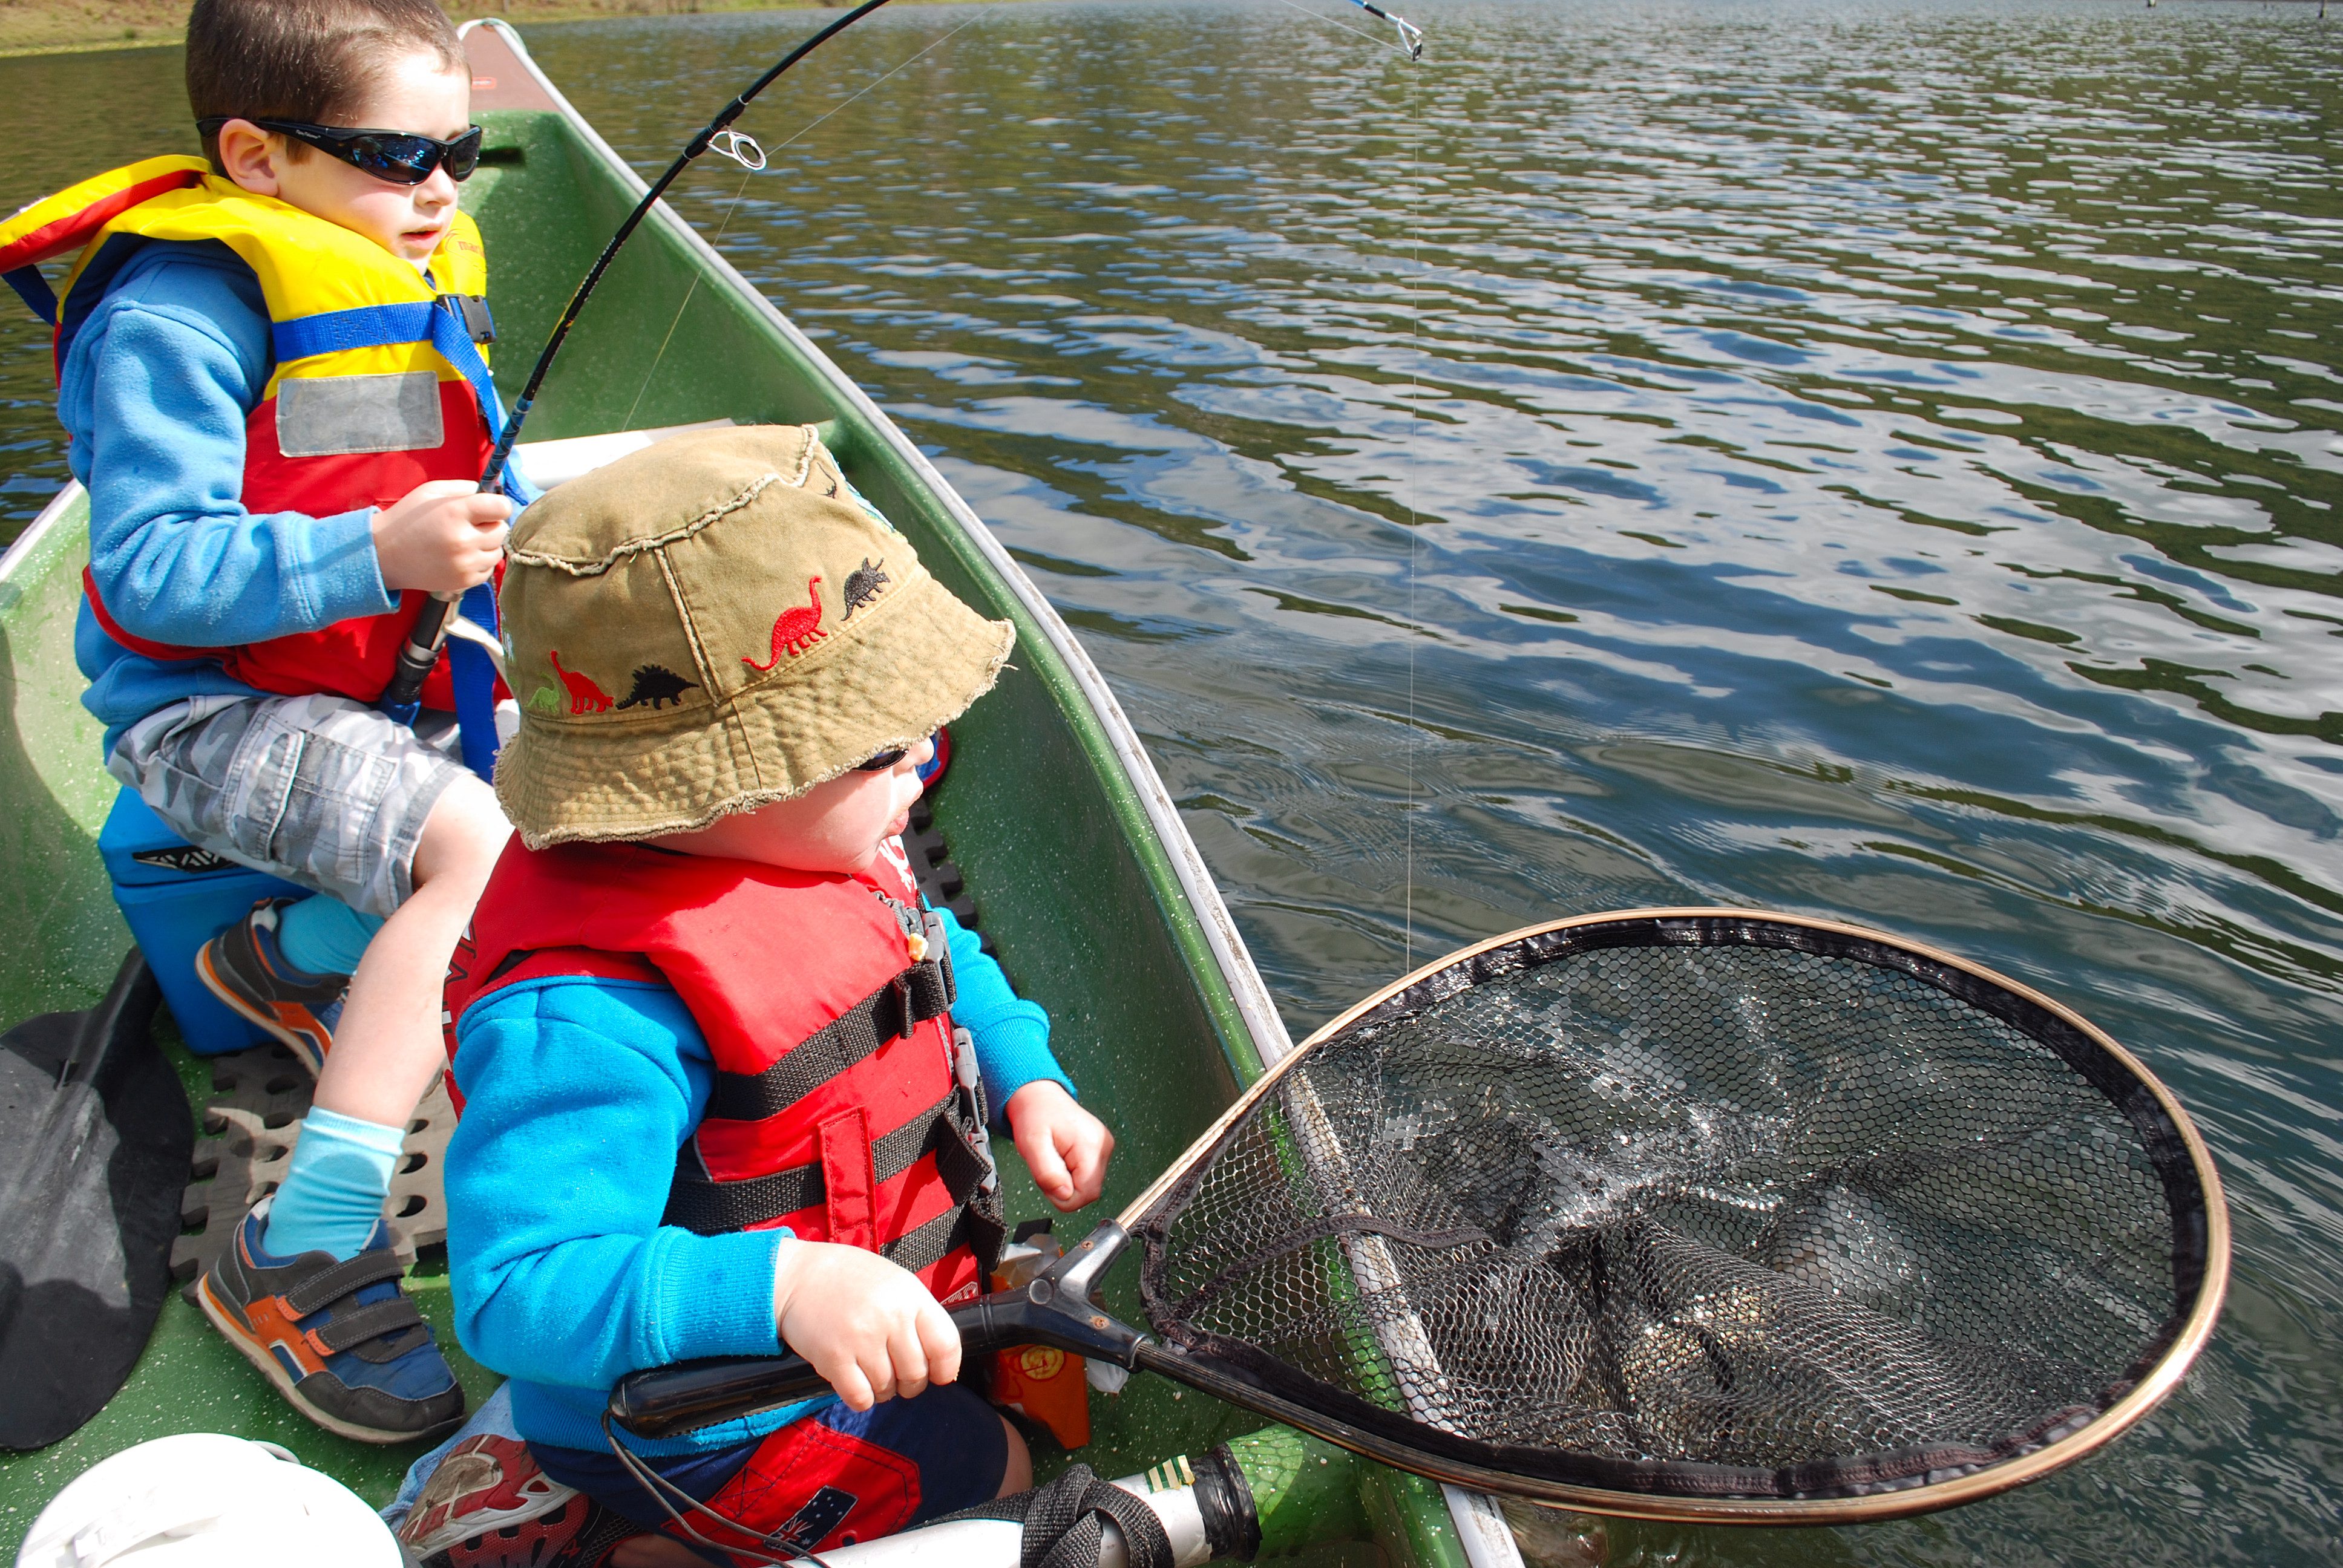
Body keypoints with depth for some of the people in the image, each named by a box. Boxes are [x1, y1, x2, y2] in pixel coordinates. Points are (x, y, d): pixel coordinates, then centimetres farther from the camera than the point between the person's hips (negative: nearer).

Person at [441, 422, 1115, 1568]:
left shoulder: (809, 847, -8)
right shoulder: (589, 1017, -38)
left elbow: (937, 958, 12)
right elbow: (518, 1288, -41)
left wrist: (1026, 1078, -2)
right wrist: (783, 1285, -51)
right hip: (704, 1430, -9)